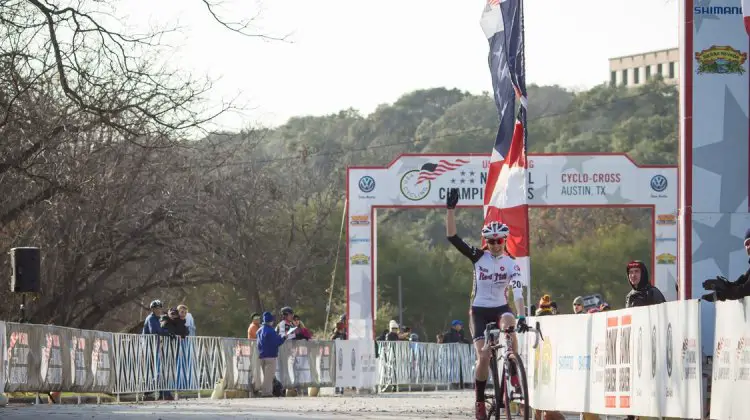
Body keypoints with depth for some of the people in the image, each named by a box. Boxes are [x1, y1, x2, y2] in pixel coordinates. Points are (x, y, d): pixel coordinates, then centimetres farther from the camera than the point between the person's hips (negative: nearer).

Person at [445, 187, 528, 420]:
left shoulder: (511, 264, -7)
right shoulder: (478, 257, -5)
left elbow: (518, 292, -20)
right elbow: (452, 237, -13)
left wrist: (522, 317, -34)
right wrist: (451, 209, -23)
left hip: (500, 308, 0)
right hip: (479, 310, 0)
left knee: (509, 324, -36)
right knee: (483, 357, -13)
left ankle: (514, 372, -24)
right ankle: (479, 401, 4)